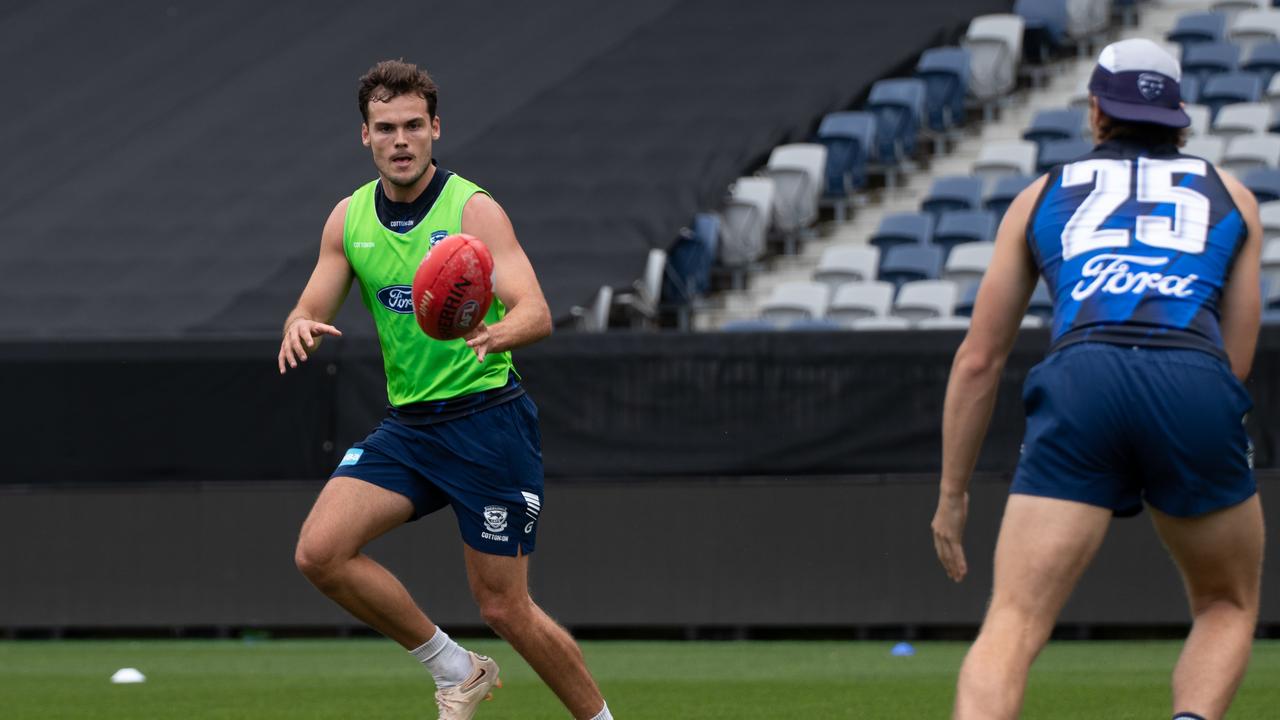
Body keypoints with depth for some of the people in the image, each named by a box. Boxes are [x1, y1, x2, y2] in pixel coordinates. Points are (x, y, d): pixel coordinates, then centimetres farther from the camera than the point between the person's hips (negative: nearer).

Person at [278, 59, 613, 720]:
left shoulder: (474, 210, -11)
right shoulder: (349, 219, 5)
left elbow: (536, 313, -20)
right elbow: (312, 309, 7)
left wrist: (496, 333, -44)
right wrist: (300, 327, -18)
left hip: (487, 422, -5)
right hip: (406, 427, 5)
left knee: (504, 609, -4)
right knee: (320, 552, -14)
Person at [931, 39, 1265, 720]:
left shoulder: (1043, 196, 28)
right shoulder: (1231, 196, 28)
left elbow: (978, 360, 25)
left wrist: (952, 495, 31)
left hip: (1079, 383, 0)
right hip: (1197, 393, 0)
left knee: (1011, 629, -5)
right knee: (1227, 607, 23)